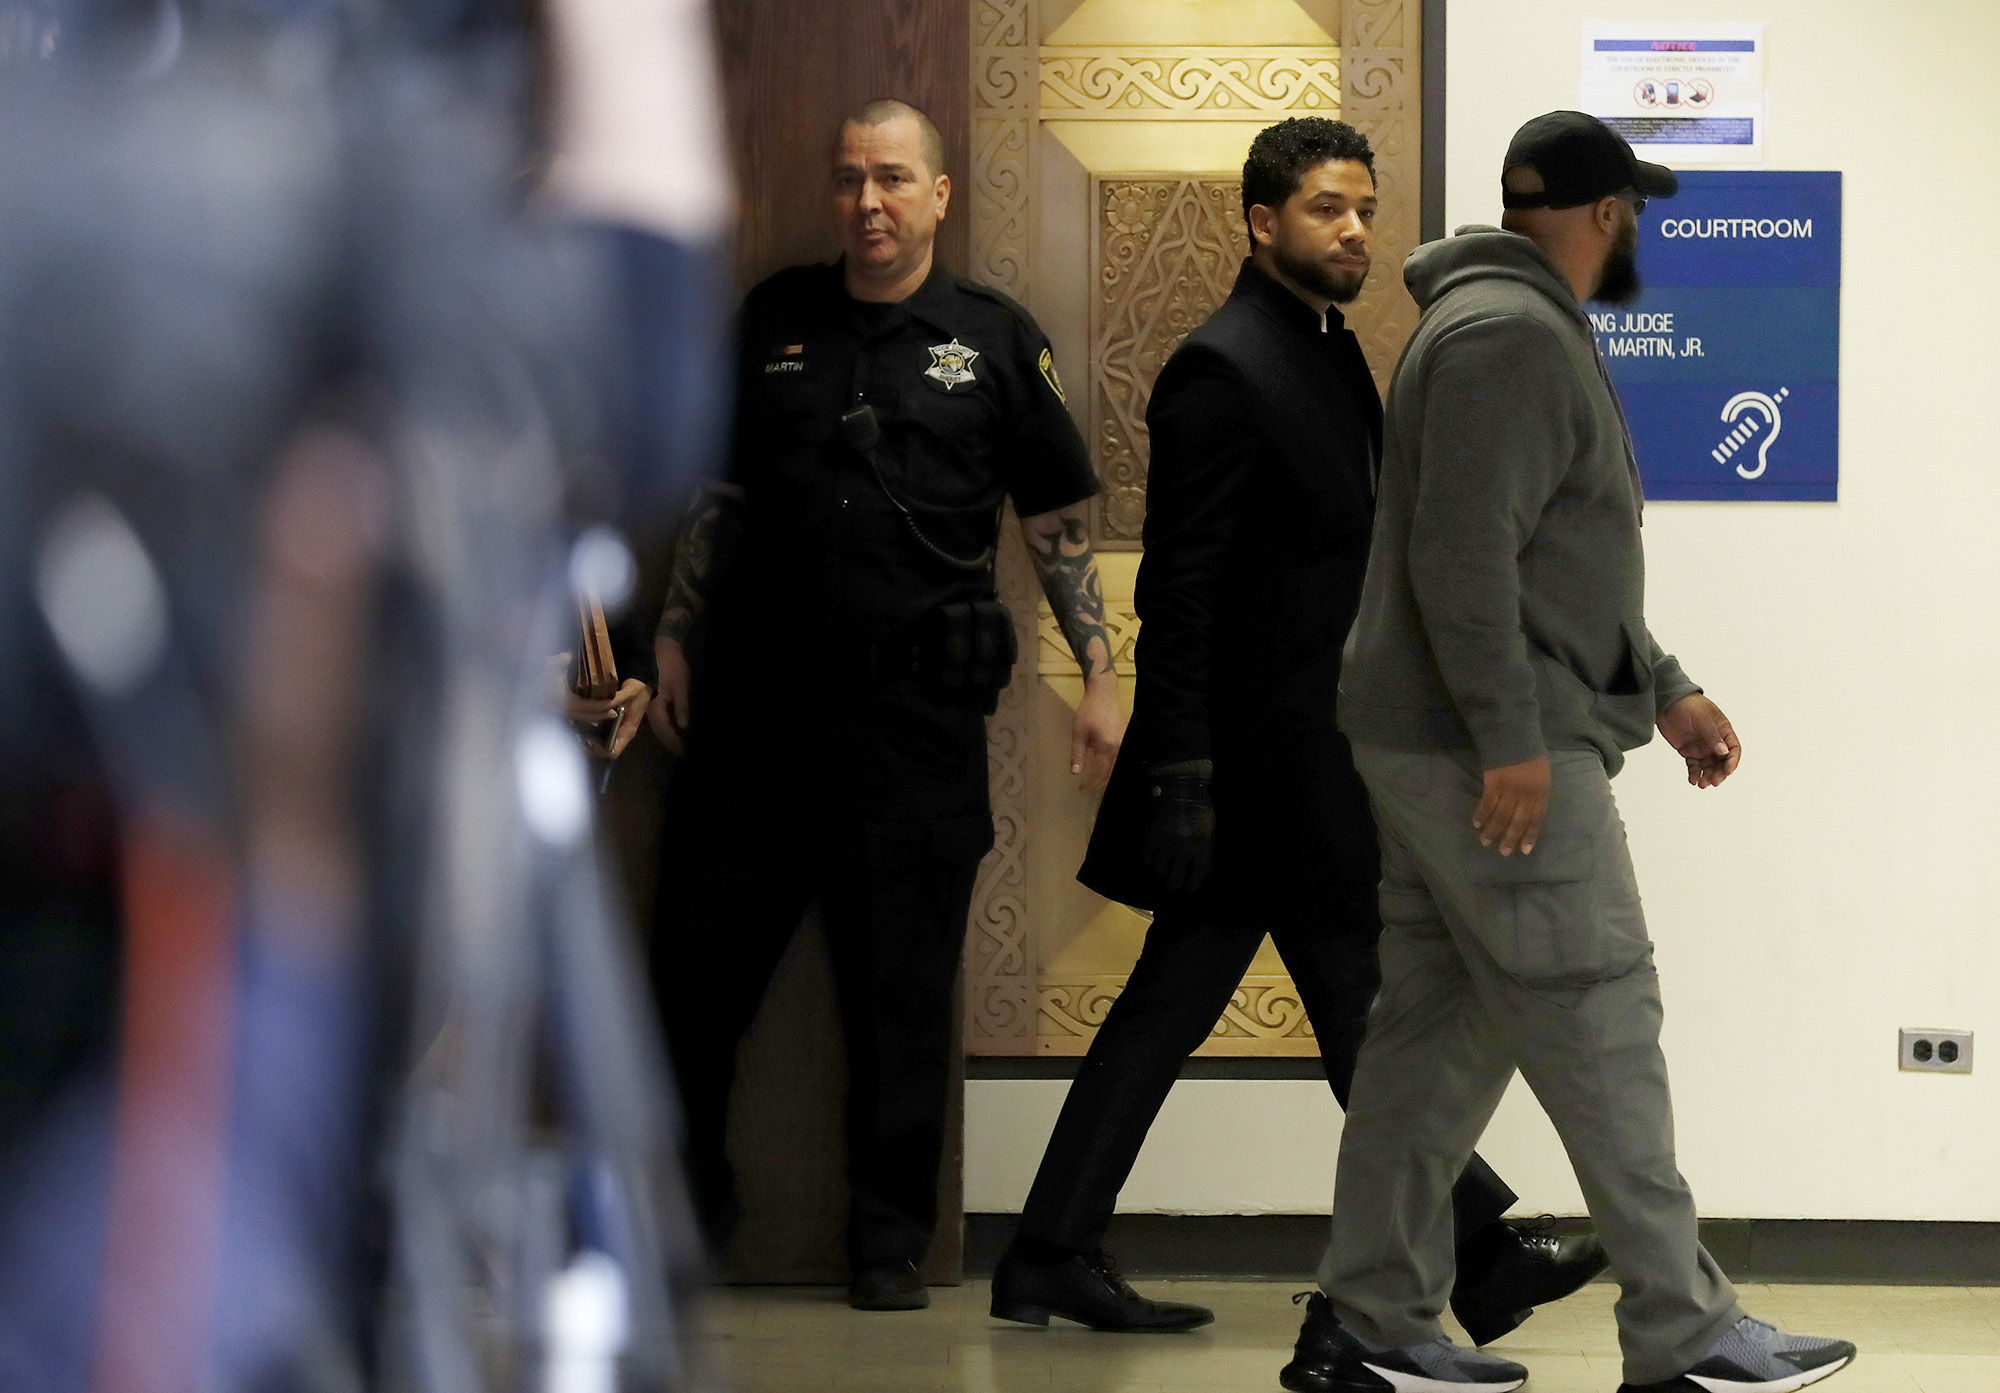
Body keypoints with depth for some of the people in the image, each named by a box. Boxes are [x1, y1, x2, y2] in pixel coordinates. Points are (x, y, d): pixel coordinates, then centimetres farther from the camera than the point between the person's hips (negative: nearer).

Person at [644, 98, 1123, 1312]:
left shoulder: (995, 339, 5)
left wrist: (1101, 680, 1)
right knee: (698, 956, 5)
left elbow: (1061, 522, 6)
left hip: (921, 711, -2)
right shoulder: (776, 321, 11)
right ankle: (688, 1198, 23)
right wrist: (675, 641, 11)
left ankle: (891, 1241, 12)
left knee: (904, 987, 1)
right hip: (757, 697, 2)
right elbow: (717, 494, 17)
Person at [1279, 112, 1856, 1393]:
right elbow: (1465, 554, -22)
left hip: (1448, 751, 11)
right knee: (1601, 1024, -7)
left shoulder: (1526, 330, 21)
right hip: (1497, 756, -11)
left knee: (1443, 1027, 10)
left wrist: (1664, 690, 24)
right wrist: (1513, 743, -24)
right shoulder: (1511, 336, -14)